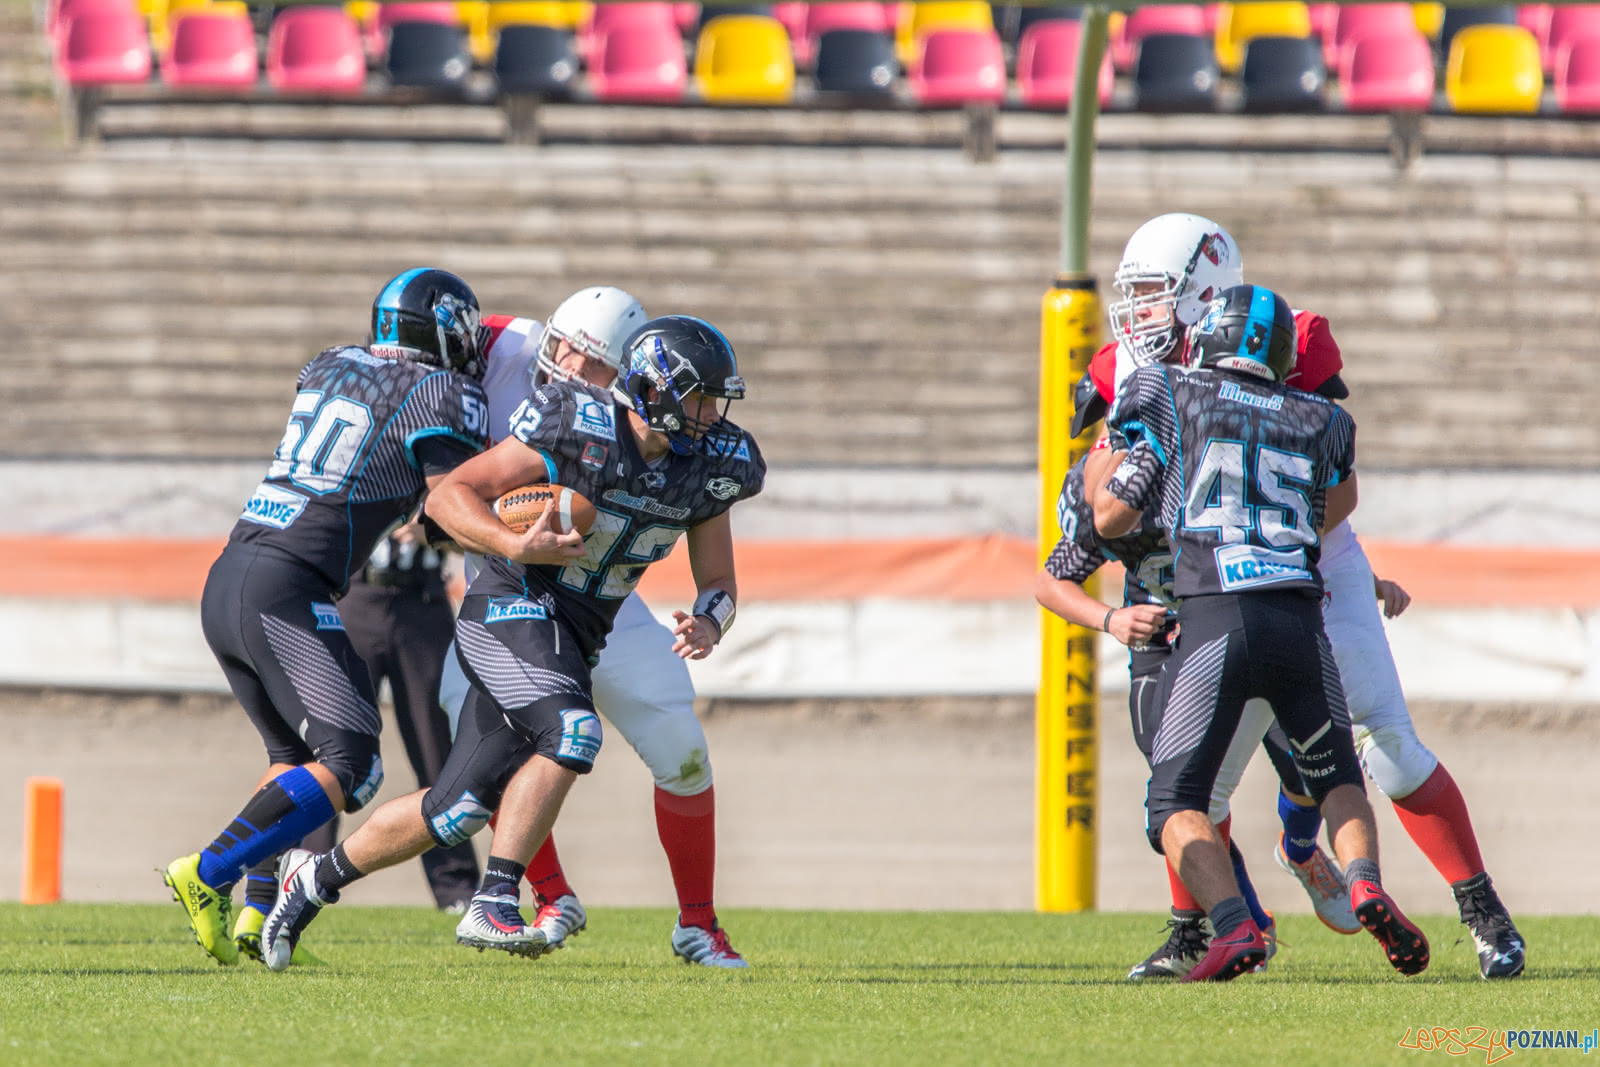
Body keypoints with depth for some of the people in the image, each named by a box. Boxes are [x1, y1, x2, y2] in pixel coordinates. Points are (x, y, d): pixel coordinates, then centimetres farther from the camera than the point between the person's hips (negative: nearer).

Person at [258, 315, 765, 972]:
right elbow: (449, 496, -15)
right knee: (571, 732, -31)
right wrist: (515, 547, -32)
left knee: (460, 809, 6)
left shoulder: (709, 468, 1)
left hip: (572, 641, 7)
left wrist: (708, 624, -15)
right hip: (513, 606, -7)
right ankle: (492, 907, -25)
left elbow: (719, 582, 8)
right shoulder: (580, 431, -18)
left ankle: (317, 877, 25)